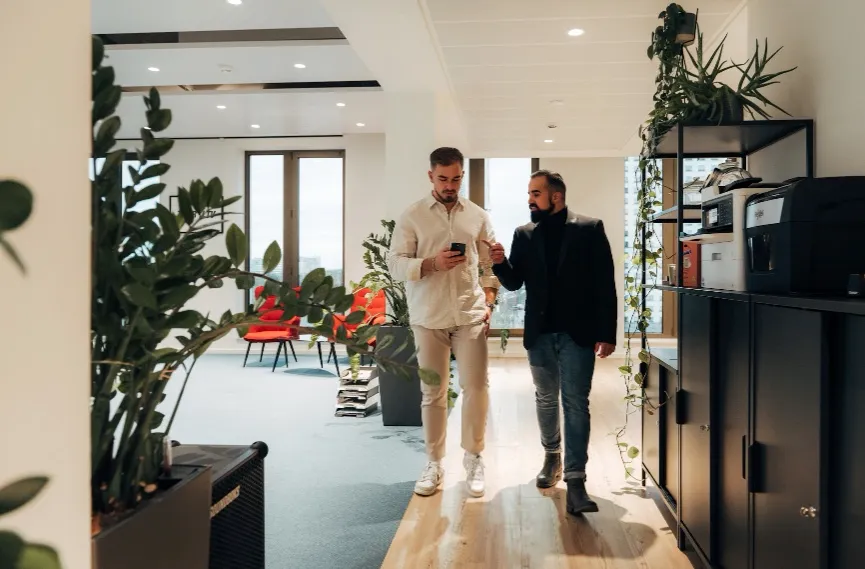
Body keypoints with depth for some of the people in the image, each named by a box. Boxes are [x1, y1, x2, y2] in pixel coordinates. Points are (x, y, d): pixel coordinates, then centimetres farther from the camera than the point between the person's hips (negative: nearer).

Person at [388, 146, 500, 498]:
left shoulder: (478, 216, 8)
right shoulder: (411, 216, 1)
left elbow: (490, 265, 11)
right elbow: (396, 264, -5)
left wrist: (489, 303, 0)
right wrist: (432, 263, -20)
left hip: (471, 315, 2)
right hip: (428, 318, -1)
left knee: (476, 387, 1)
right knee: (432, 392, 6)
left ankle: (474, 460, 18)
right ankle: (434, 463, 19)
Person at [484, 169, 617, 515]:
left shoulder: (589, 229, -4)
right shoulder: (524, 234, 7)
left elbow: (605, 284, -6)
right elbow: (515, 283, 7)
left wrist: (607, 333, -10)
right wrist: (500, 263, -15)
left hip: (577, 333, -4)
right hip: (539, 333, 4)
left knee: (576, 405, -4)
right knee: (545, 400, 16)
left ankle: (575, 480, 0)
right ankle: (552, 457, 36)